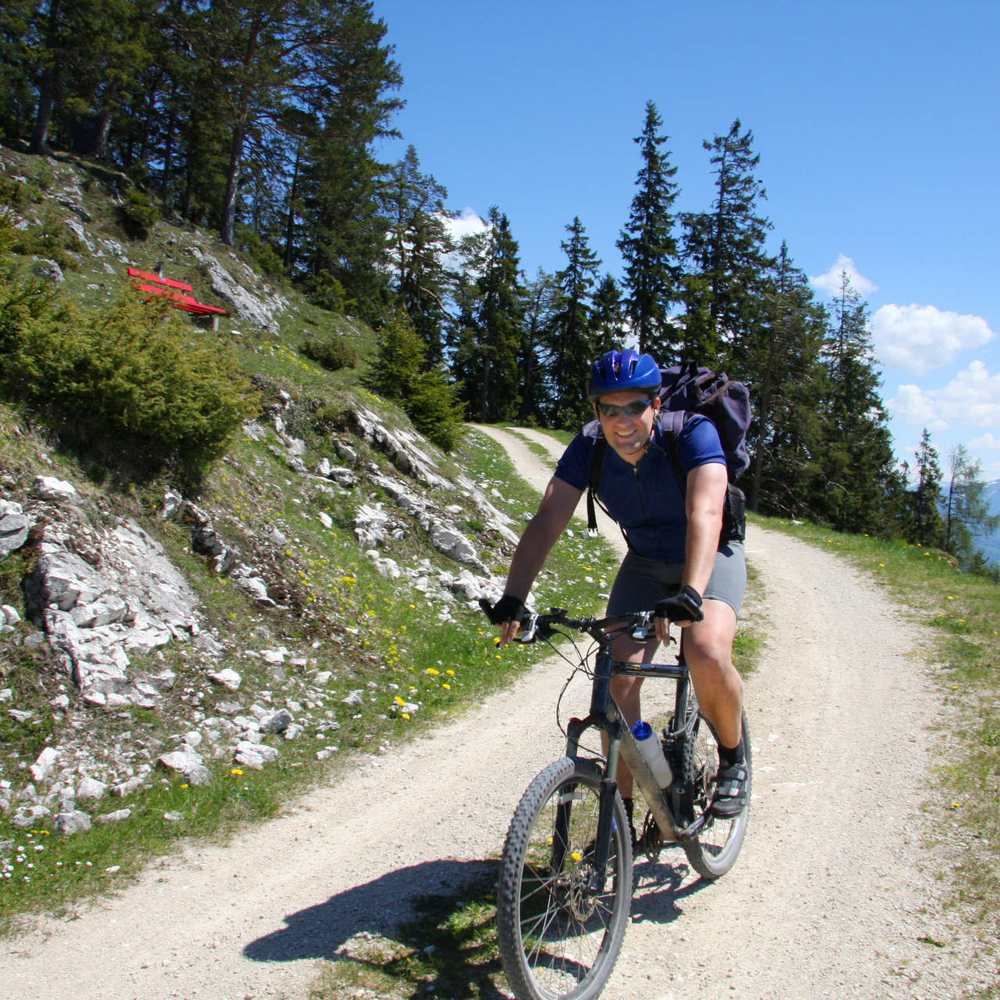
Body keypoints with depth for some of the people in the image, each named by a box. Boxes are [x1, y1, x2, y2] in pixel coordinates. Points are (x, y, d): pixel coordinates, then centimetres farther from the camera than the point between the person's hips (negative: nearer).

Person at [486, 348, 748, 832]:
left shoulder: (693, 434, -29)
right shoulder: (589, 447, -19)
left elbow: (705, 514, -43)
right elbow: (546, 522, -25)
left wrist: (691, 594, -60)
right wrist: (512, 600, -38)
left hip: (710, 557, -3)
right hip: (644, 564, 3)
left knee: (708, 656, -30)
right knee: (618, 676, -15)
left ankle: (733, 757, 2)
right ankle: (620, 812, 2)